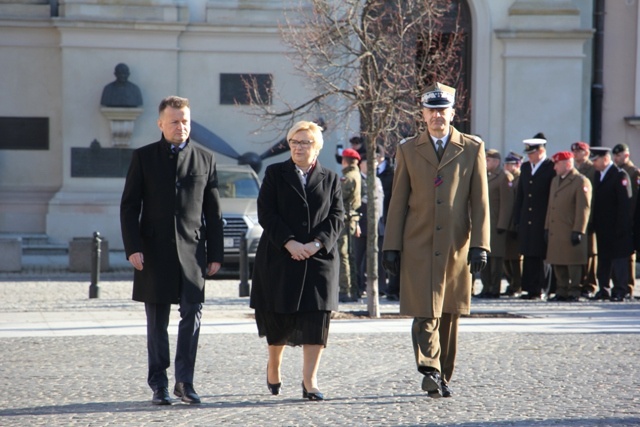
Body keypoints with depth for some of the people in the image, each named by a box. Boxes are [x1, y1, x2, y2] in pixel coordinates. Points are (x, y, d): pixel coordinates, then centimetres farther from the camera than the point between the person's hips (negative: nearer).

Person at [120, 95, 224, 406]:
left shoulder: (205, 159, 9)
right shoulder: (143, 157, 6)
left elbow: (213, 212, 10)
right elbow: (129, 206, 2)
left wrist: (215, 253, 4)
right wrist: (133, 248, -8)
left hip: (191, 250, 1)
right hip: (154, 250, -1)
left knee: (193, 314, -6)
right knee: (157, 321, 4)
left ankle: (184, 381, 3)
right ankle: (159, 385, 10)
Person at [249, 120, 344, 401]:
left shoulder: (330, 179, 11)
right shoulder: (275, 174, 7)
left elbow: (337, 217, 4)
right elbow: (266, 213, -3)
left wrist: (317, 244, -12)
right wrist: (289, 243, -15)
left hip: (319, 259, 1)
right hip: (279, 257, -1)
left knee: (316, 320, -8)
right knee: (277, 319, 5)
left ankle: (309, 381, -7)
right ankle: (273, 366, 31)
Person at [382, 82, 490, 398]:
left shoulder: (472, 149, 5)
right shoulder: (408, 150, 8)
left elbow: (480, 202, 2)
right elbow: (398, 203, 7)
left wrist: (479, 245, -6)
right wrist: (391, 247, 1)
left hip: (456, 247, 1)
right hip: (418, 247, -1)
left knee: (449, 316, 8)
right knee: (425, 314, -11)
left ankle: (443, 378, 18)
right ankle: (430, 372, -18)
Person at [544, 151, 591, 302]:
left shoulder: (581, 182, -8)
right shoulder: (555, 181, 19)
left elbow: (584, 209, -13)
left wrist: (578, 231, -17)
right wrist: (547, 227, 15)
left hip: (571, 232, -8)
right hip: (555, 232, 8)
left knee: (573, 263, -3)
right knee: (558, 263, 9)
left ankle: (574, 293, 1)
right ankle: (562, 292, 15)